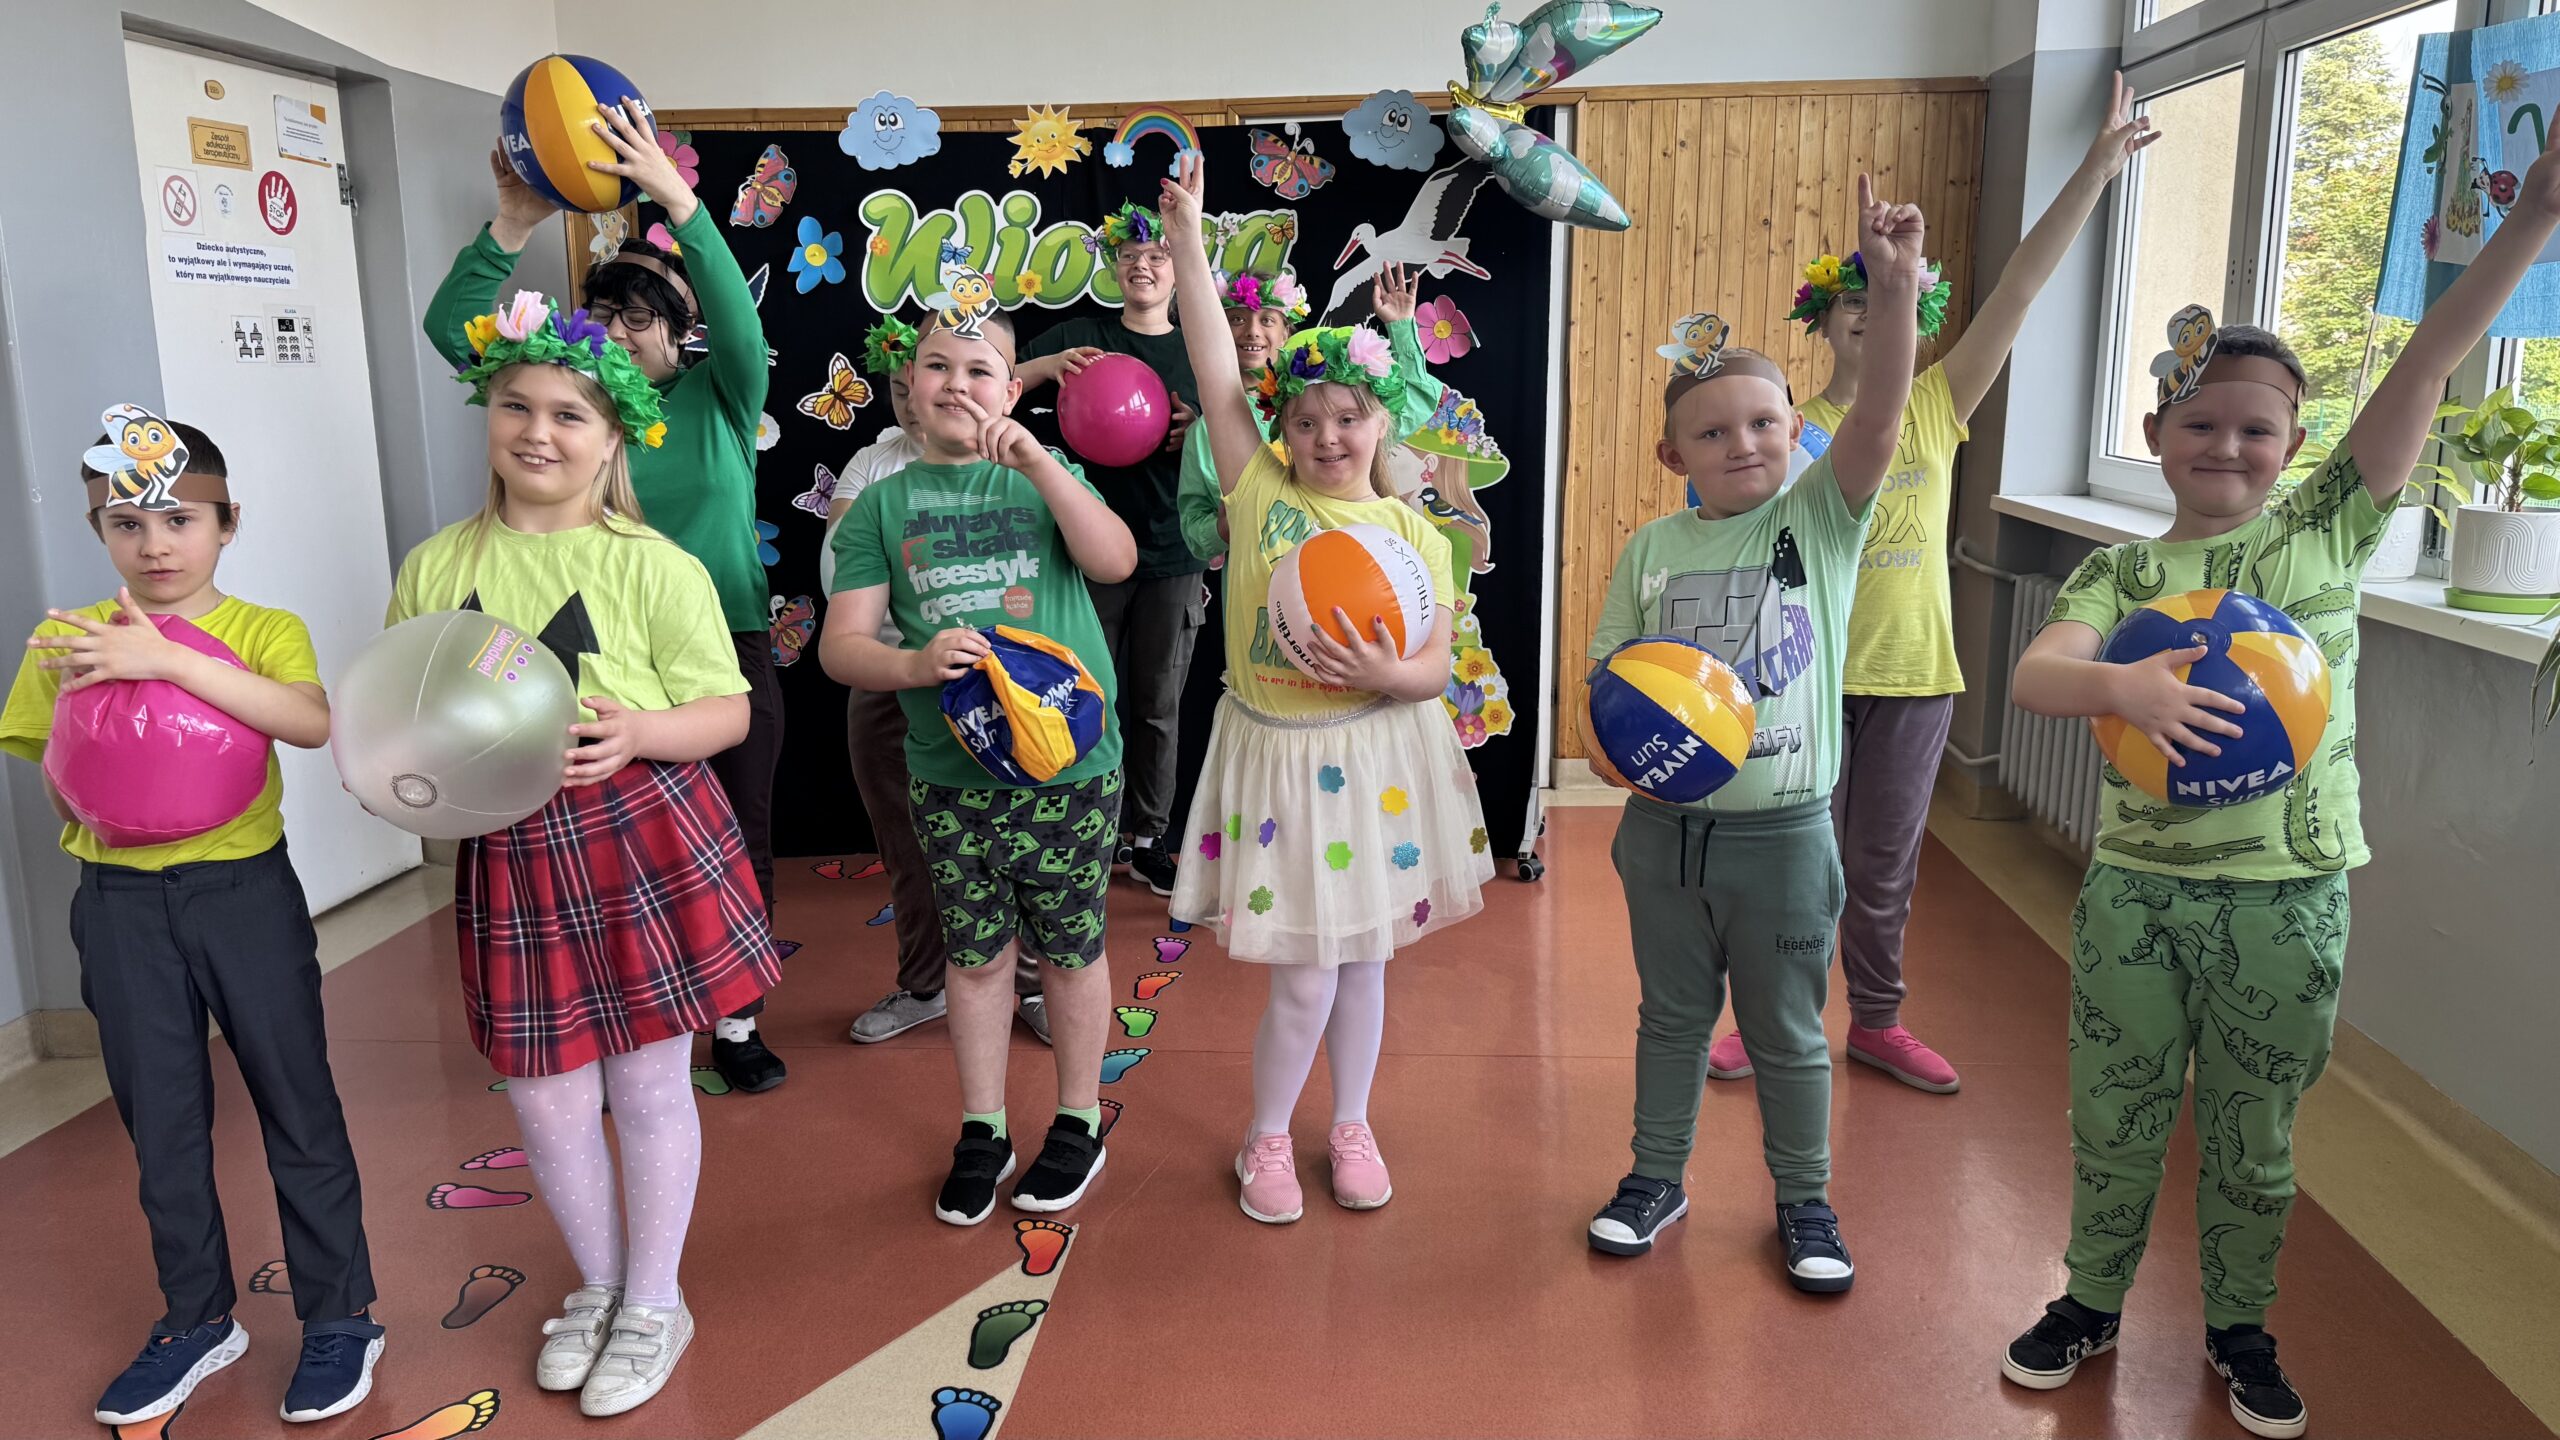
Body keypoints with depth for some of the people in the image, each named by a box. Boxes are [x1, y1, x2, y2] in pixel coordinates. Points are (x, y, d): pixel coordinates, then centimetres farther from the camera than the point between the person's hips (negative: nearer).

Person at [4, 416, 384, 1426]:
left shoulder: (263, 630, -4)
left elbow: (313, 722, -27)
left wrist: (165, 658, -31)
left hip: (244, 888, -3)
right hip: (120, 902, 3)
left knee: (296, 1105, 6)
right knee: (160, 1119, 14)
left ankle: (339, 1316, 20)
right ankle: (197, 1319, 32)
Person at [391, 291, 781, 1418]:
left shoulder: (652, 566, -5)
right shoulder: (436, 568, 6)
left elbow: (727, 710, -3)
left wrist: (638, 732, -21)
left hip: (643, 839, -3)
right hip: (510, 856, 3)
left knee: (648, 1083, 8)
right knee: (545, 1100, 10)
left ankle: (653, 1303, 29)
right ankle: (596, 1284, 37)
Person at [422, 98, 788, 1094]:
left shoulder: (718, 396, 1)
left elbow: (737, 316, -20)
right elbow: (450, 327, -6)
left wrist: (676, 197, -33)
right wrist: (513, 223, -20)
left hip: (728, 647, 0)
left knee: (740, 834, 8)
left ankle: (736, 1021, 25)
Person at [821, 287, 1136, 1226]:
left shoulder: (1044, 479, 4)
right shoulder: (884, 504, 5)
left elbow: (1117, 561, -14)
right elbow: (841, 644, -1)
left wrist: (1038, 461, -23)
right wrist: (916, 664, -21)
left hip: (1069, 767, -1)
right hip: (948, 775, 1)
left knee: (1071, 949, 9)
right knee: (976, 955, 11)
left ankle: (1079, 1122, 29)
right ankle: (981, 1132, 29)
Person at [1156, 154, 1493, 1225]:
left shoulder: (1414, 535, -1)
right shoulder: (1261, 494, -2)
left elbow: (1437, 668, -3)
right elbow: (1213, 371, -9)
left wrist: (1387, 675, -25)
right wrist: (1186, 242, -12)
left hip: (1377, 757, 2)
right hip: (1277, 753, -1)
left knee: (1363, 957, 14)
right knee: (1304, 976, 1)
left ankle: (1352, 1126, 34)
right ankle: (1266, 1138, 25)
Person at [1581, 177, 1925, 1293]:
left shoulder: (1820, 517, -6)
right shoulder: (1653, 550, -1)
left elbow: (1880, 412, -22)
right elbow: (1608, 678, 2)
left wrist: (1895, 286, -33)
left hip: (1783, 832, -2)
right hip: (1666, 826, 2)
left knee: (1788, 1032, 13)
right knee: (1672, 1016, 19)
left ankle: (1805, 1201, 34)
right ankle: (1657, 1176, 38)